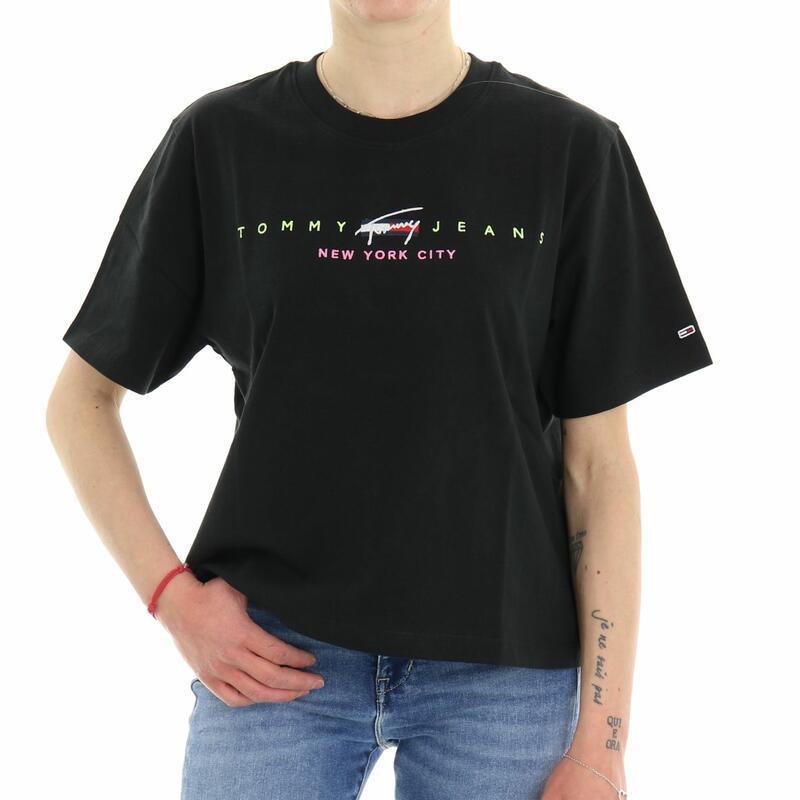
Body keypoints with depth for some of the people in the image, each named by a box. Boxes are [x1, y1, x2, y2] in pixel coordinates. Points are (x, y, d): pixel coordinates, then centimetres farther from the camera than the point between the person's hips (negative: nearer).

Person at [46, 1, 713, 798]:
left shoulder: (571, 148, -2)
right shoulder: (218, 141, 0)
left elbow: (598, 460, -1)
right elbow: (78, 402, 8)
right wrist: (173, 596, -4)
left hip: (501, 667, 0)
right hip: (275, 656, 1)